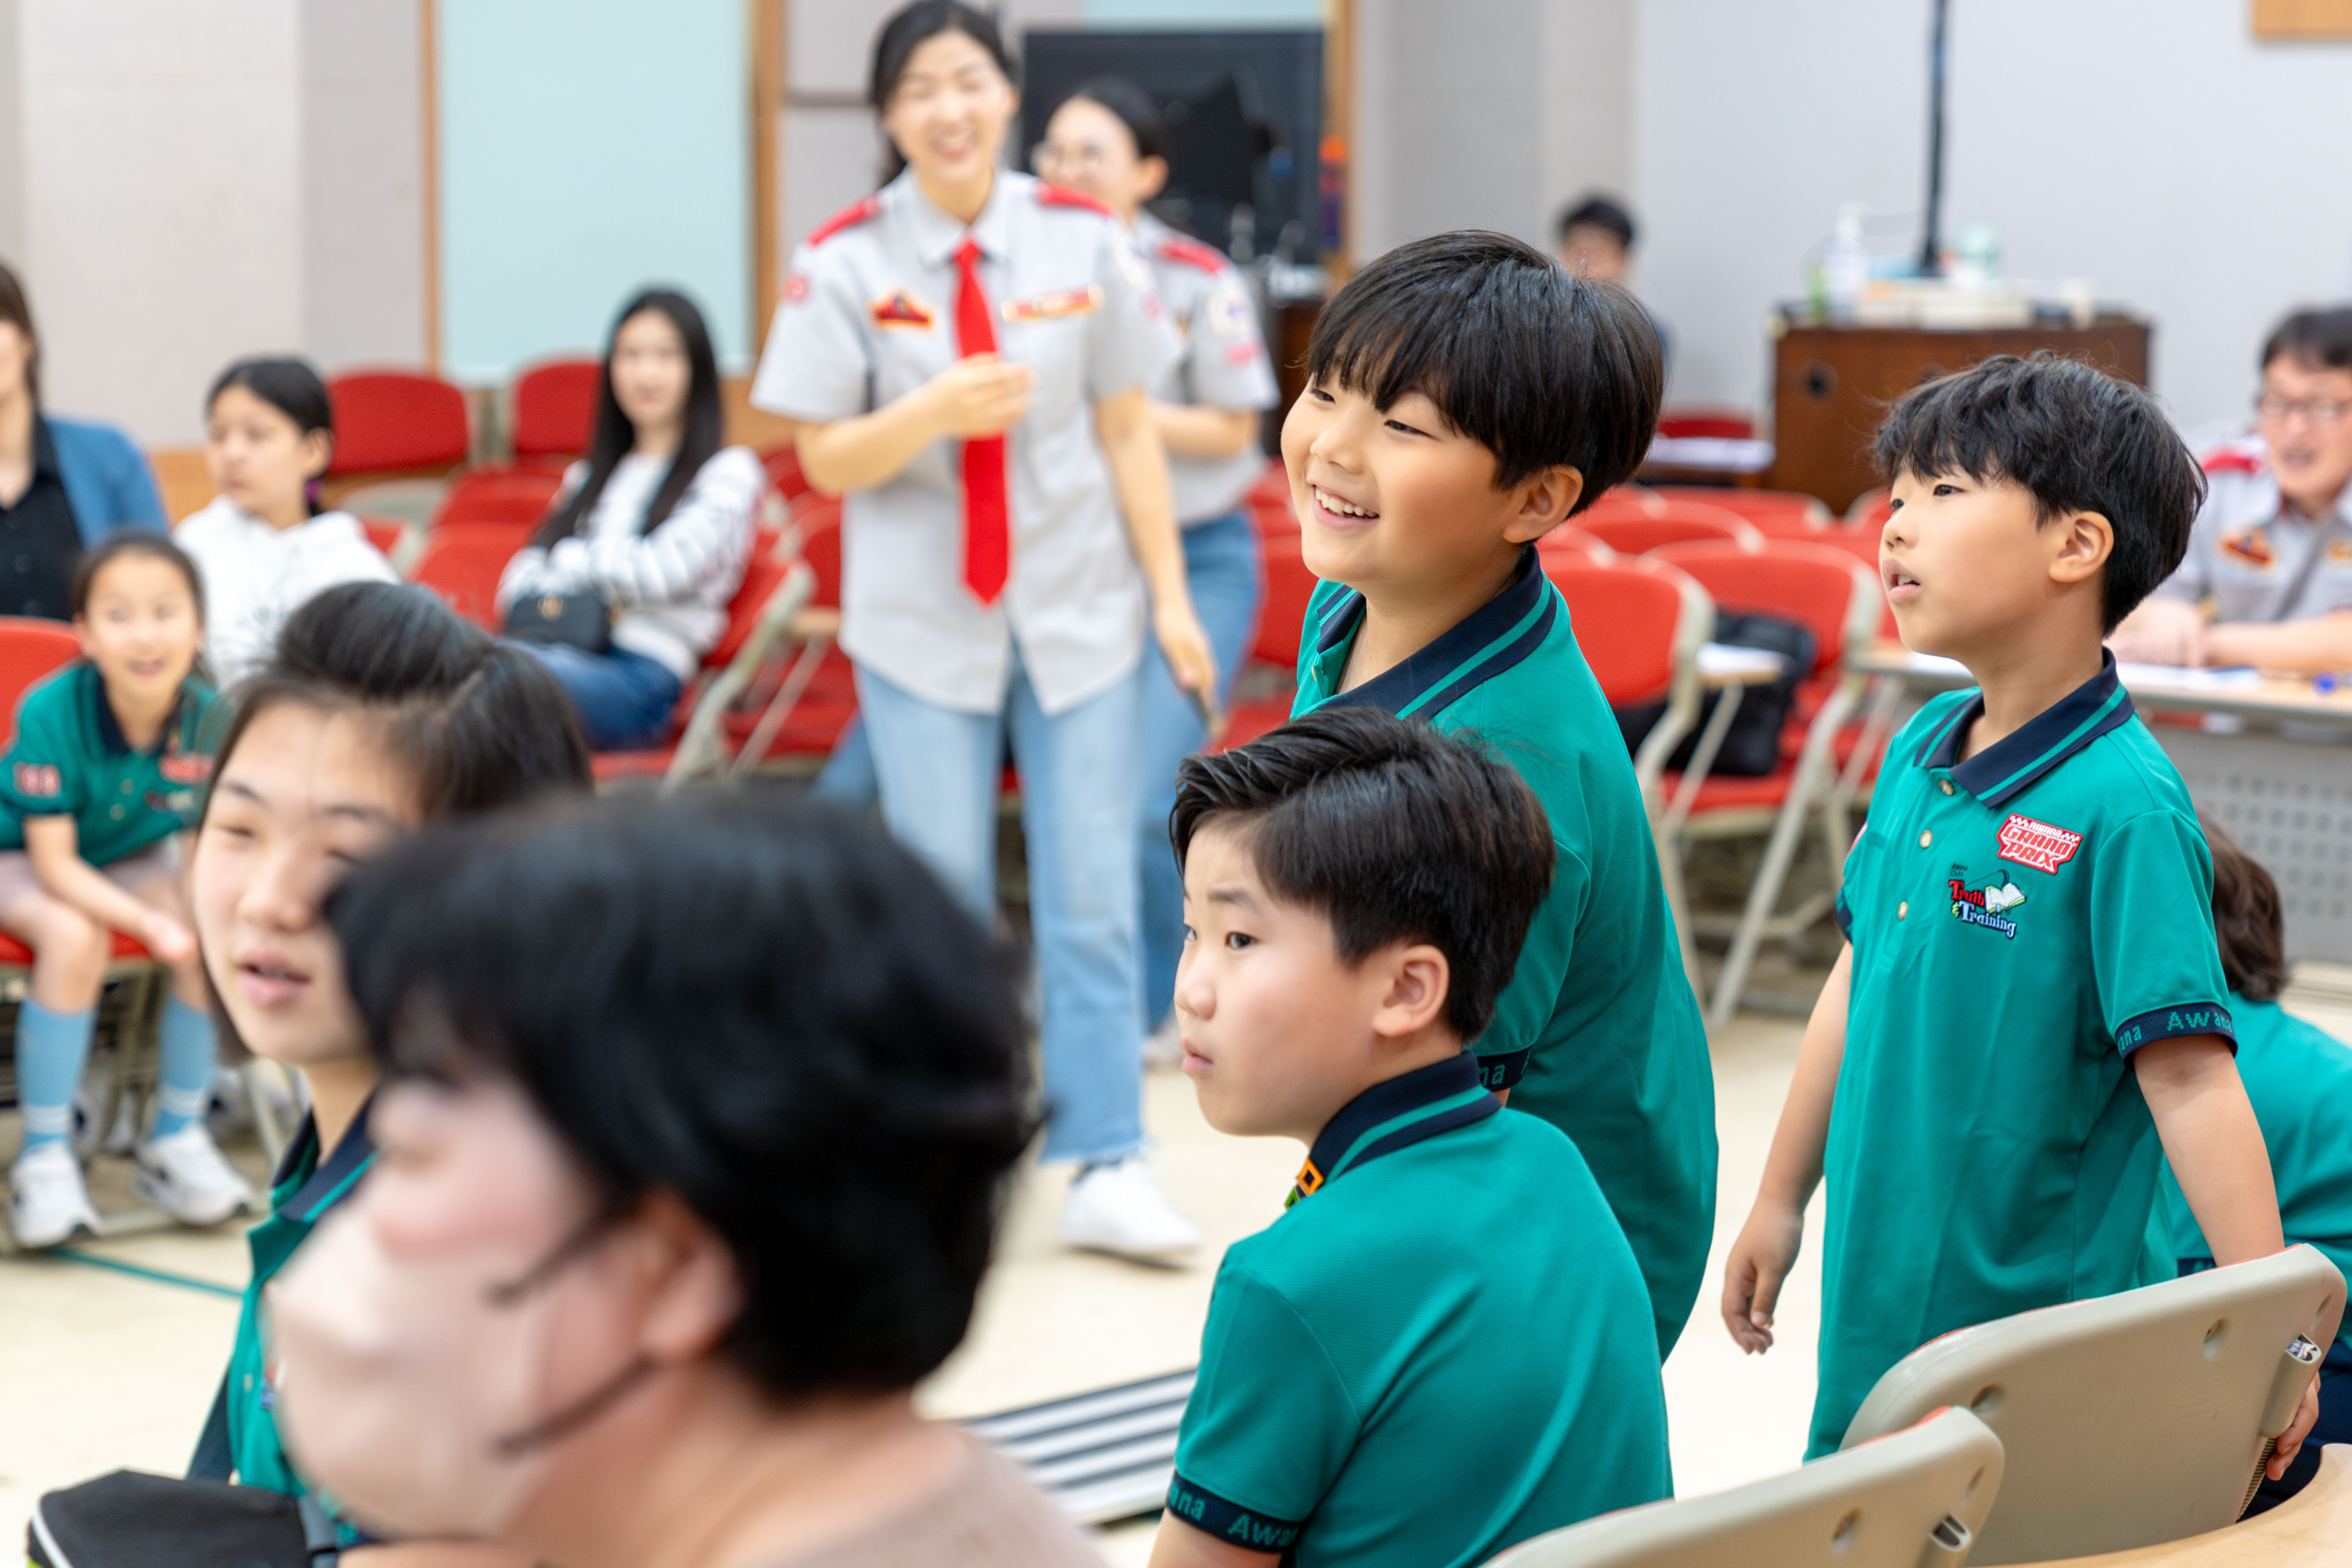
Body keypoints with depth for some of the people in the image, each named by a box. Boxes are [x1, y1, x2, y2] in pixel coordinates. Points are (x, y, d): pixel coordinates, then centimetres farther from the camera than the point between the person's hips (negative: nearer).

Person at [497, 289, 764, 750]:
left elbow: (664, 570, -3)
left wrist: (569, 562, 12)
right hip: (556, 651, 5)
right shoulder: (589, 476, 32)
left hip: (641, 676, -5)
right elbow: (519, 582, 20)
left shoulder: (729, 471, 13)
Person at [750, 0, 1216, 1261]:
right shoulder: (846, 261, -4)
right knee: (943, 890, 3)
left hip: (1080, 611, 1)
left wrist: (1169, 594, 2)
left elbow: (1128, 430, 4)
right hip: (923, 621, -1)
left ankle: (1106, 1170, 2)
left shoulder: (1082, 241, -1)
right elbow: (823, 459, -5)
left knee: (1092, 895, -1)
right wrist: (931, 413, -24)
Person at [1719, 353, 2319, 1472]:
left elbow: (2191, 1077, -22)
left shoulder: (2122, 804, -19)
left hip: (2034, 1349, -7)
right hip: (1870, 1315, 7)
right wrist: (1780, 1202, 21)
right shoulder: (1918, 754, 4)